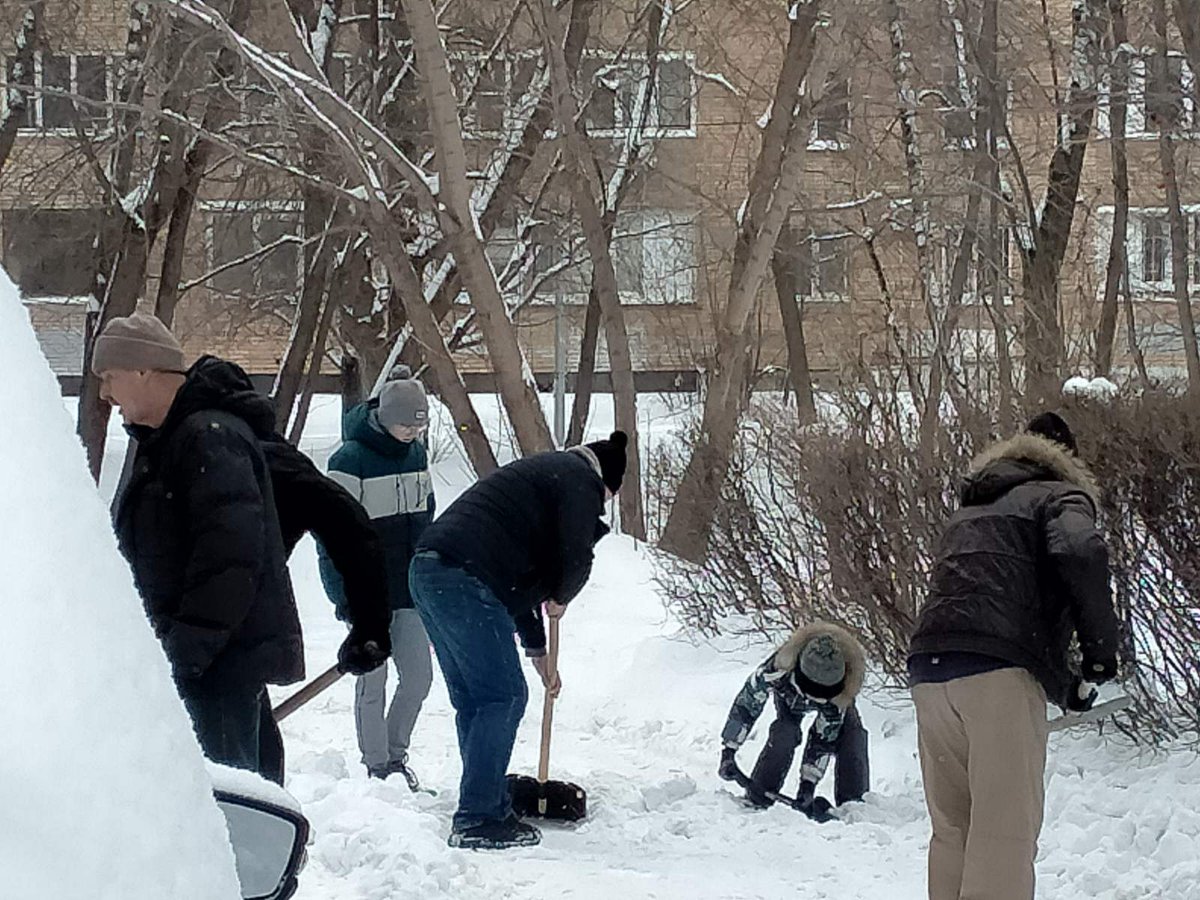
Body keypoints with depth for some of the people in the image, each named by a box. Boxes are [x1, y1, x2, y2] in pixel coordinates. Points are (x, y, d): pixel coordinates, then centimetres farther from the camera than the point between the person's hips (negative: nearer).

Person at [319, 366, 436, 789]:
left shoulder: (416, 453, 7)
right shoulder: (351, 459, -14)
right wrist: (342, 593, -13)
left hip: (409, 590, 6)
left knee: (419, 676, 7)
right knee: (373, 681, 1)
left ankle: (395, 753, 26)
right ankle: (377, 768, 12)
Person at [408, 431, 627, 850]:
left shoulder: (546, 471, 32)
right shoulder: (581, 482, 2)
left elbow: (517, 569, 35)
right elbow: (575, 559, -8)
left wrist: (536, 649, 38)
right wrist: (560, 599, 15)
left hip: (427, 571, 10)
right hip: (463, 579, -10)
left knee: (470, 699, 16)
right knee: (503, 697, -4)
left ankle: (492, 809, 22)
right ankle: (476, 820, -5)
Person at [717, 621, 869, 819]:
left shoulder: (841, 692, -41)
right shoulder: (778, 669, -47)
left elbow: (824, 740, -32)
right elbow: (746, 705, -34)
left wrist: (808, 784, -33)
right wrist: (729, 752, -34)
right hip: (790, 700, -1)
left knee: (852, 737, -20)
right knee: (784, 737, -26)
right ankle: (756, 799, -17)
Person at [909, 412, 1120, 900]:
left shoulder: (969, 510, 33)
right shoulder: (1060, 496, 10)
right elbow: (1079, 551, -14)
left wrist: (1064, 685, 28)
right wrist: (1100, 649, -5)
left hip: (927, 668, 7)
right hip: (999, 674, -7)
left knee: (952, 828, 12)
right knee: (1005, 832, -8)